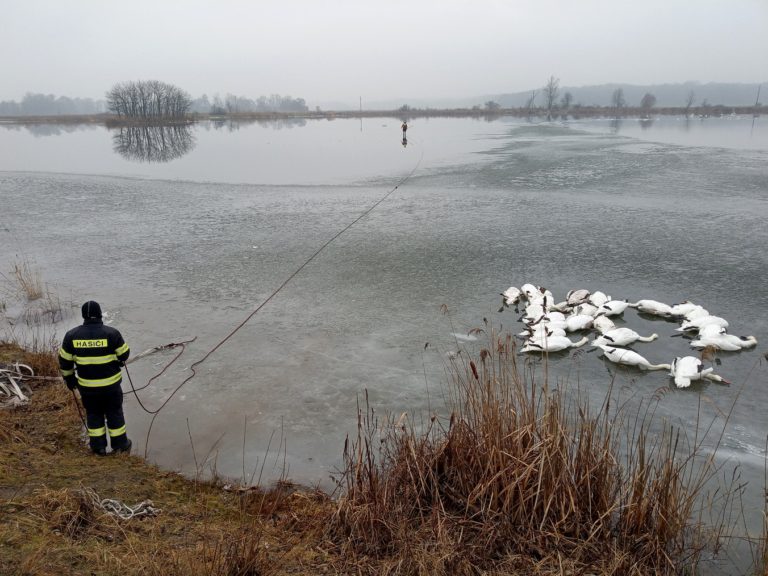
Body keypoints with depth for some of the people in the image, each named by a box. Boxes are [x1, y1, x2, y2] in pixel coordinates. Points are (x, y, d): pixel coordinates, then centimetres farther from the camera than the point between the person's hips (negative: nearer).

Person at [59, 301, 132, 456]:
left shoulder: (71, 335, -6)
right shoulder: (112, 333, -16)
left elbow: (64, 360, 2)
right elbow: (124, 354, -5)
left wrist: (69, 377, 18)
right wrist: (117, 361, 18)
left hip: (86, 385, 2)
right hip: (111, 383, -2)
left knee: (93, 414, 19)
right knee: (114, 413, 14)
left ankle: (98, 446, 26)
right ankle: (120, 444, 25)